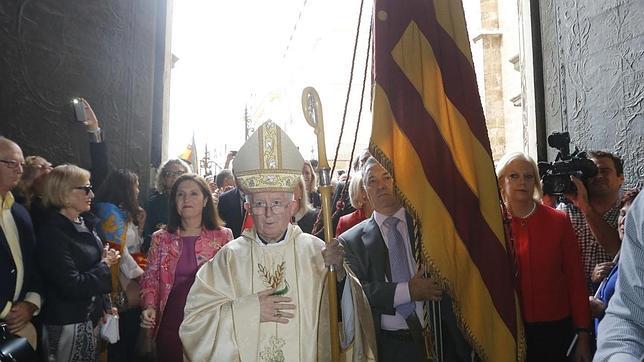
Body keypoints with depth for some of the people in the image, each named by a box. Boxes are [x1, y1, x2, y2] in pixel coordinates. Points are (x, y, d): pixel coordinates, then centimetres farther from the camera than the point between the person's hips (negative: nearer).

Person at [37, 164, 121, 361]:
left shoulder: (85, 223, 4)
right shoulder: (52, 233, -20)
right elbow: (72, 286, -25)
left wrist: (105, 306, 12)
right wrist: (104, 265, -11)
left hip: (91, 317, 7)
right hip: (68, 325, -7)